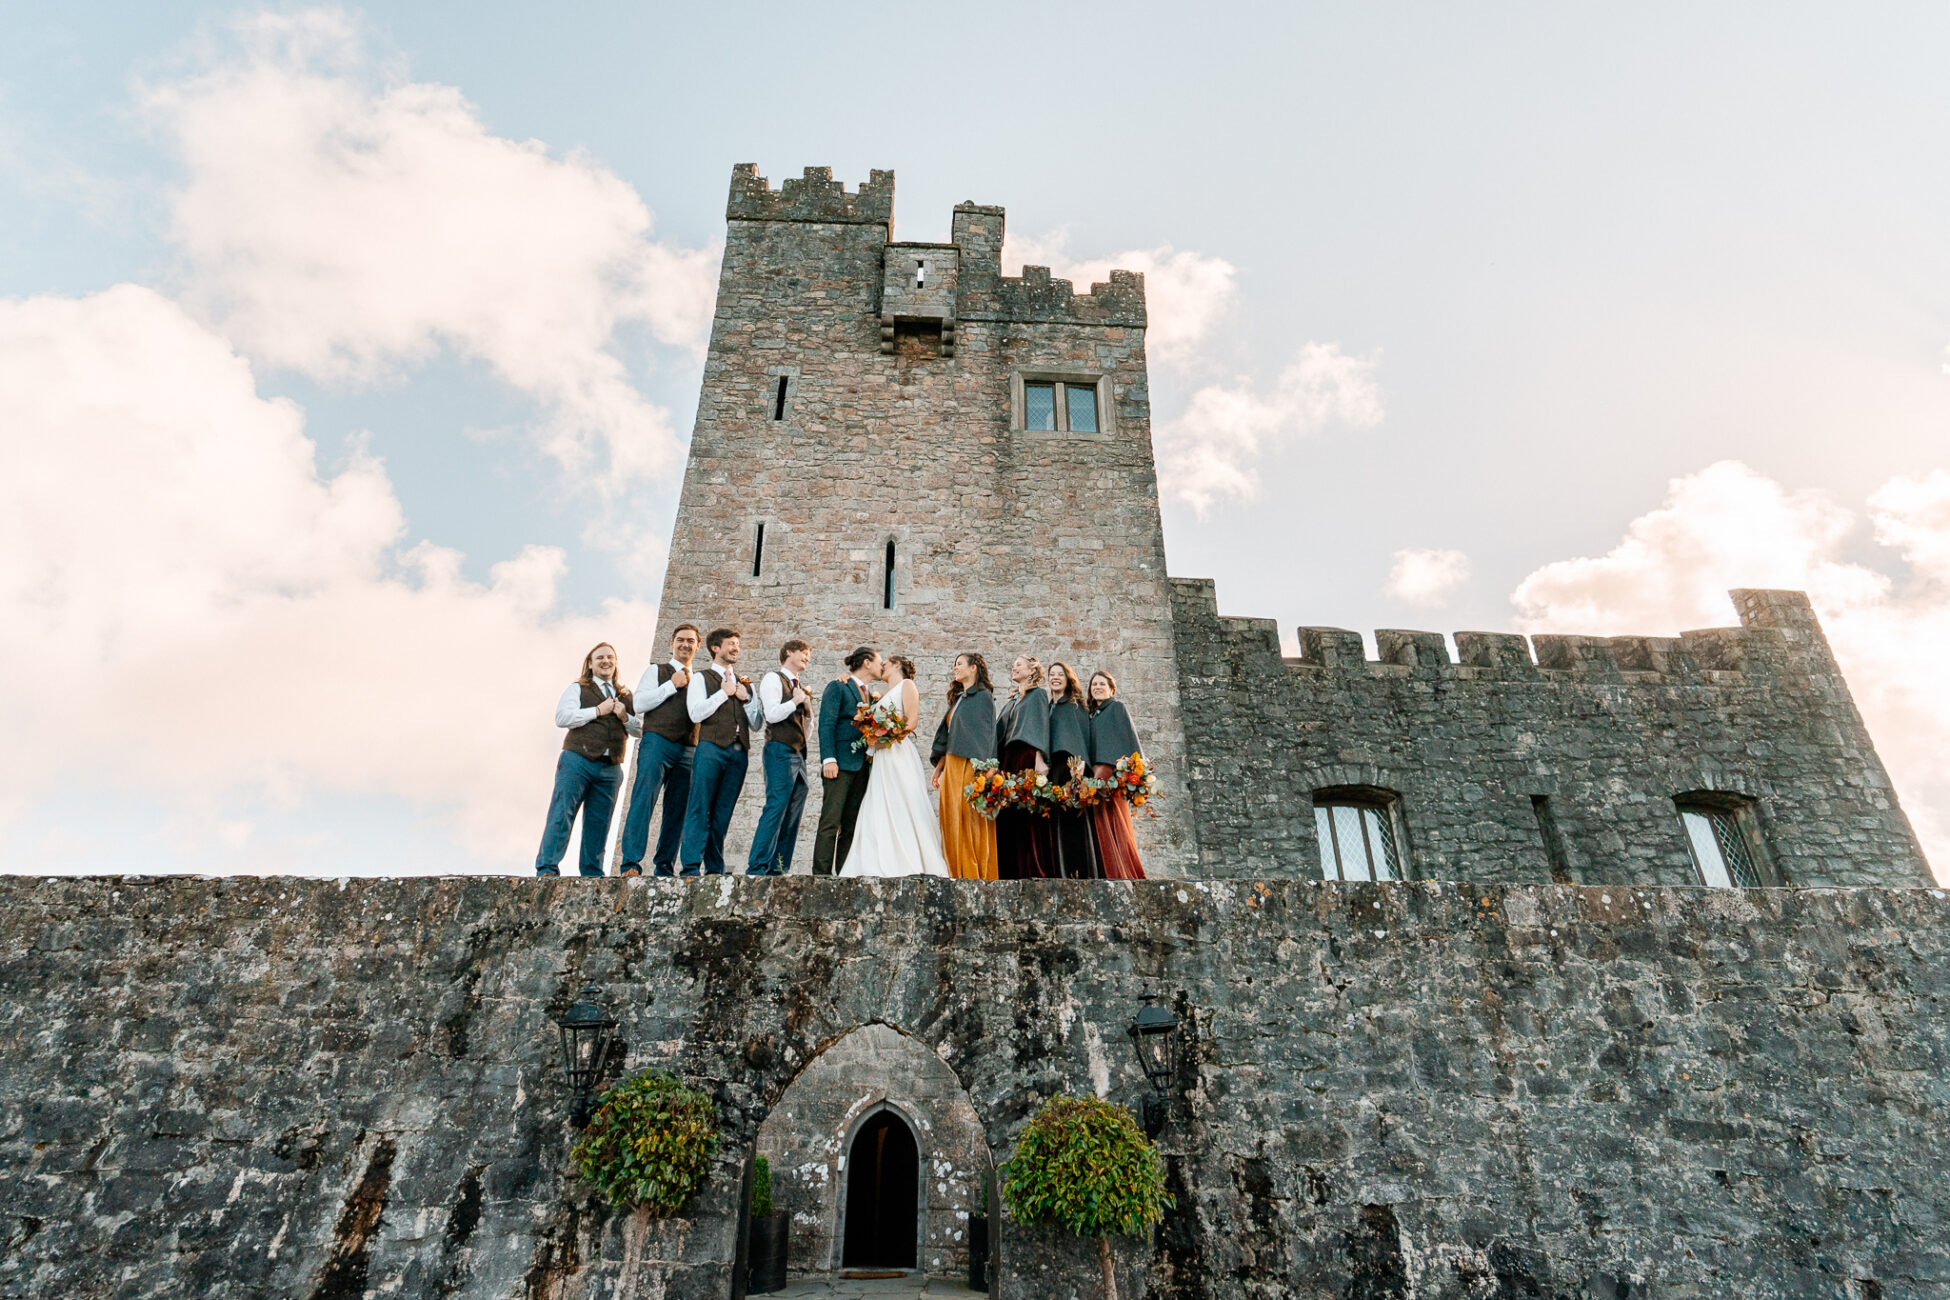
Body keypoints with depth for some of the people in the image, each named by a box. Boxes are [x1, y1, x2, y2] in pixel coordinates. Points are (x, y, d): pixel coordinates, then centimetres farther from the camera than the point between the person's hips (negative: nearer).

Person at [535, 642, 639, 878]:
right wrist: (598, 711, -8)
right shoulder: (578, 688, 10)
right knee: (561, 815, -9)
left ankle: (592, 874, 8)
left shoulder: (625, 696, 20)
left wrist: (625, 717, -3)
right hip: (577, 761, -3)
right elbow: (562, 717, -6)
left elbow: (639, 730, 17)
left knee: (599, 823, 3)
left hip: (610, 769, 3)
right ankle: (547, 869, -7)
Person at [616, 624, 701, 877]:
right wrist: (672, 685, -3)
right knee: (643, 799, -15)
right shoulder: (656, 671, 14)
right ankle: (631, 864, -18)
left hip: (688, 750, 4)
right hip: (657, 742, -4)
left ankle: (665, 868, 5)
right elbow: (639, 704, 0)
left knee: (677, 811, 1)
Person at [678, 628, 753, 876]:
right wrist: (724, 692, -1)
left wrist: (745, 698, 4)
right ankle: (691, 868, -11)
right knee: (700, 809, -10)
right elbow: (696, 713, -5)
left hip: (739, 751, 4)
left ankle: (715, 869, 4)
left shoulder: (744, 684, 24)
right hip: (711, 747, -4)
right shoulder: (701, 678, 11)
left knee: (723, 812, 2)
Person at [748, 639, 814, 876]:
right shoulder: (773, 678, 2)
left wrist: (808, 710, 9)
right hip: (780, 751, -8)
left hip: (798, 755, 8)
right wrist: (795, 701, -2)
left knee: (793, 814, 3)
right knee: (776, 808, -16)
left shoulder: (799, 688, 25)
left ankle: (779, 869, 5)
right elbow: (772, 714, -13)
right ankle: (757, 868, -14)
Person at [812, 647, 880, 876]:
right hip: (840, 764, -7)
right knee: (830, 823, -9)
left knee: (851, 825, 6)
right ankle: (821, 874, -7)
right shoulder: (838, 687, 0)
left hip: (861, 767, 7)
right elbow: (826, 725, -9)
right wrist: (828, 759, -19)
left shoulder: (868, 694, 22)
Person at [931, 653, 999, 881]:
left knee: (972, 820, -8)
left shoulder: (983, 696, -2)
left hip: (970, 766, -8)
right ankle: (959, 874, 8)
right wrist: (939, 768, 19)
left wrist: (979, 765, -20)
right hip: (952, 767, 8)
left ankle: (977, 875, -5)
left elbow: (985, 733, -11)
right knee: (953, 821, 5)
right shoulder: (958, 699, 22)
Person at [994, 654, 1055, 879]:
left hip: (1027, 759, -7)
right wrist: (996, 760, 11)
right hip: (1008, 759, 7)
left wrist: (1039, 759, -20)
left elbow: (1040, 727, -9)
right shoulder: (1012, 700, 25)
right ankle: (1014, 868, 2)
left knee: (1028, 810, -12)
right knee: (1009, 812, 1)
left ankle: (1034, 869, -11)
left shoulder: (1038, 694, 3)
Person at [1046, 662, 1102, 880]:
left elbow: (1082, 733, -4)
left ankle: (1082, 871, -12)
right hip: (1052, 767, 4)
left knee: (1073, 819, -12)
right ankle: (1062, 871, -6)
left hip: (1070, 765, -4)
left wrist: (1080, 762, -20)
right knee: (1057, 819, -4)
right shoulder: (1047, 708, 24)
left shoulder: (1076, 706, 8)